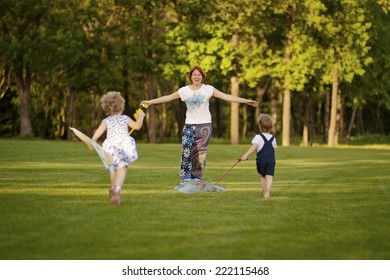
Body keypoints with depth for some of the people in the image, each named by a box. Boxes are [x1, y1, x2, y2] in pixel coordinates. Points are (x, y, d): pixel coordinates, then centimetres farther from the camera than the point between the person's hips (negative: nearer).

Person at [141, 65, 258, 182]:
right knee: (187, 151, -13)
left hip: (204, 125, 0)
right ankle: (185, 179, -11)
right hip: (189, 125, 0)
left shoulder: (208, 89, -2)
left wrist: (246, 101, -10)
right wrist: (150, 102, 1)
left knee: (200, 154, 1)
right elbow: (168, 97, 3)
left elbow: (226, 97, -4)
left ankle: (197, 179, 9)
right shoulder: (184, 90, 0)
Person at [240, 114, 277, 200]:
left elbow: (253, 146, -18)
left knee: (262, 176, 17)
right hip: (271, 160, 1)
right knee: (269, 176, -8)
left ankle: (264, 192, 21)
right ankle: (267, 190, -30)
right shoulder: (273, 138, 8)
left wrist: (246, 155, -25)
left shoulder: (258, 137, -5)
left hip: (261, 160, -1)